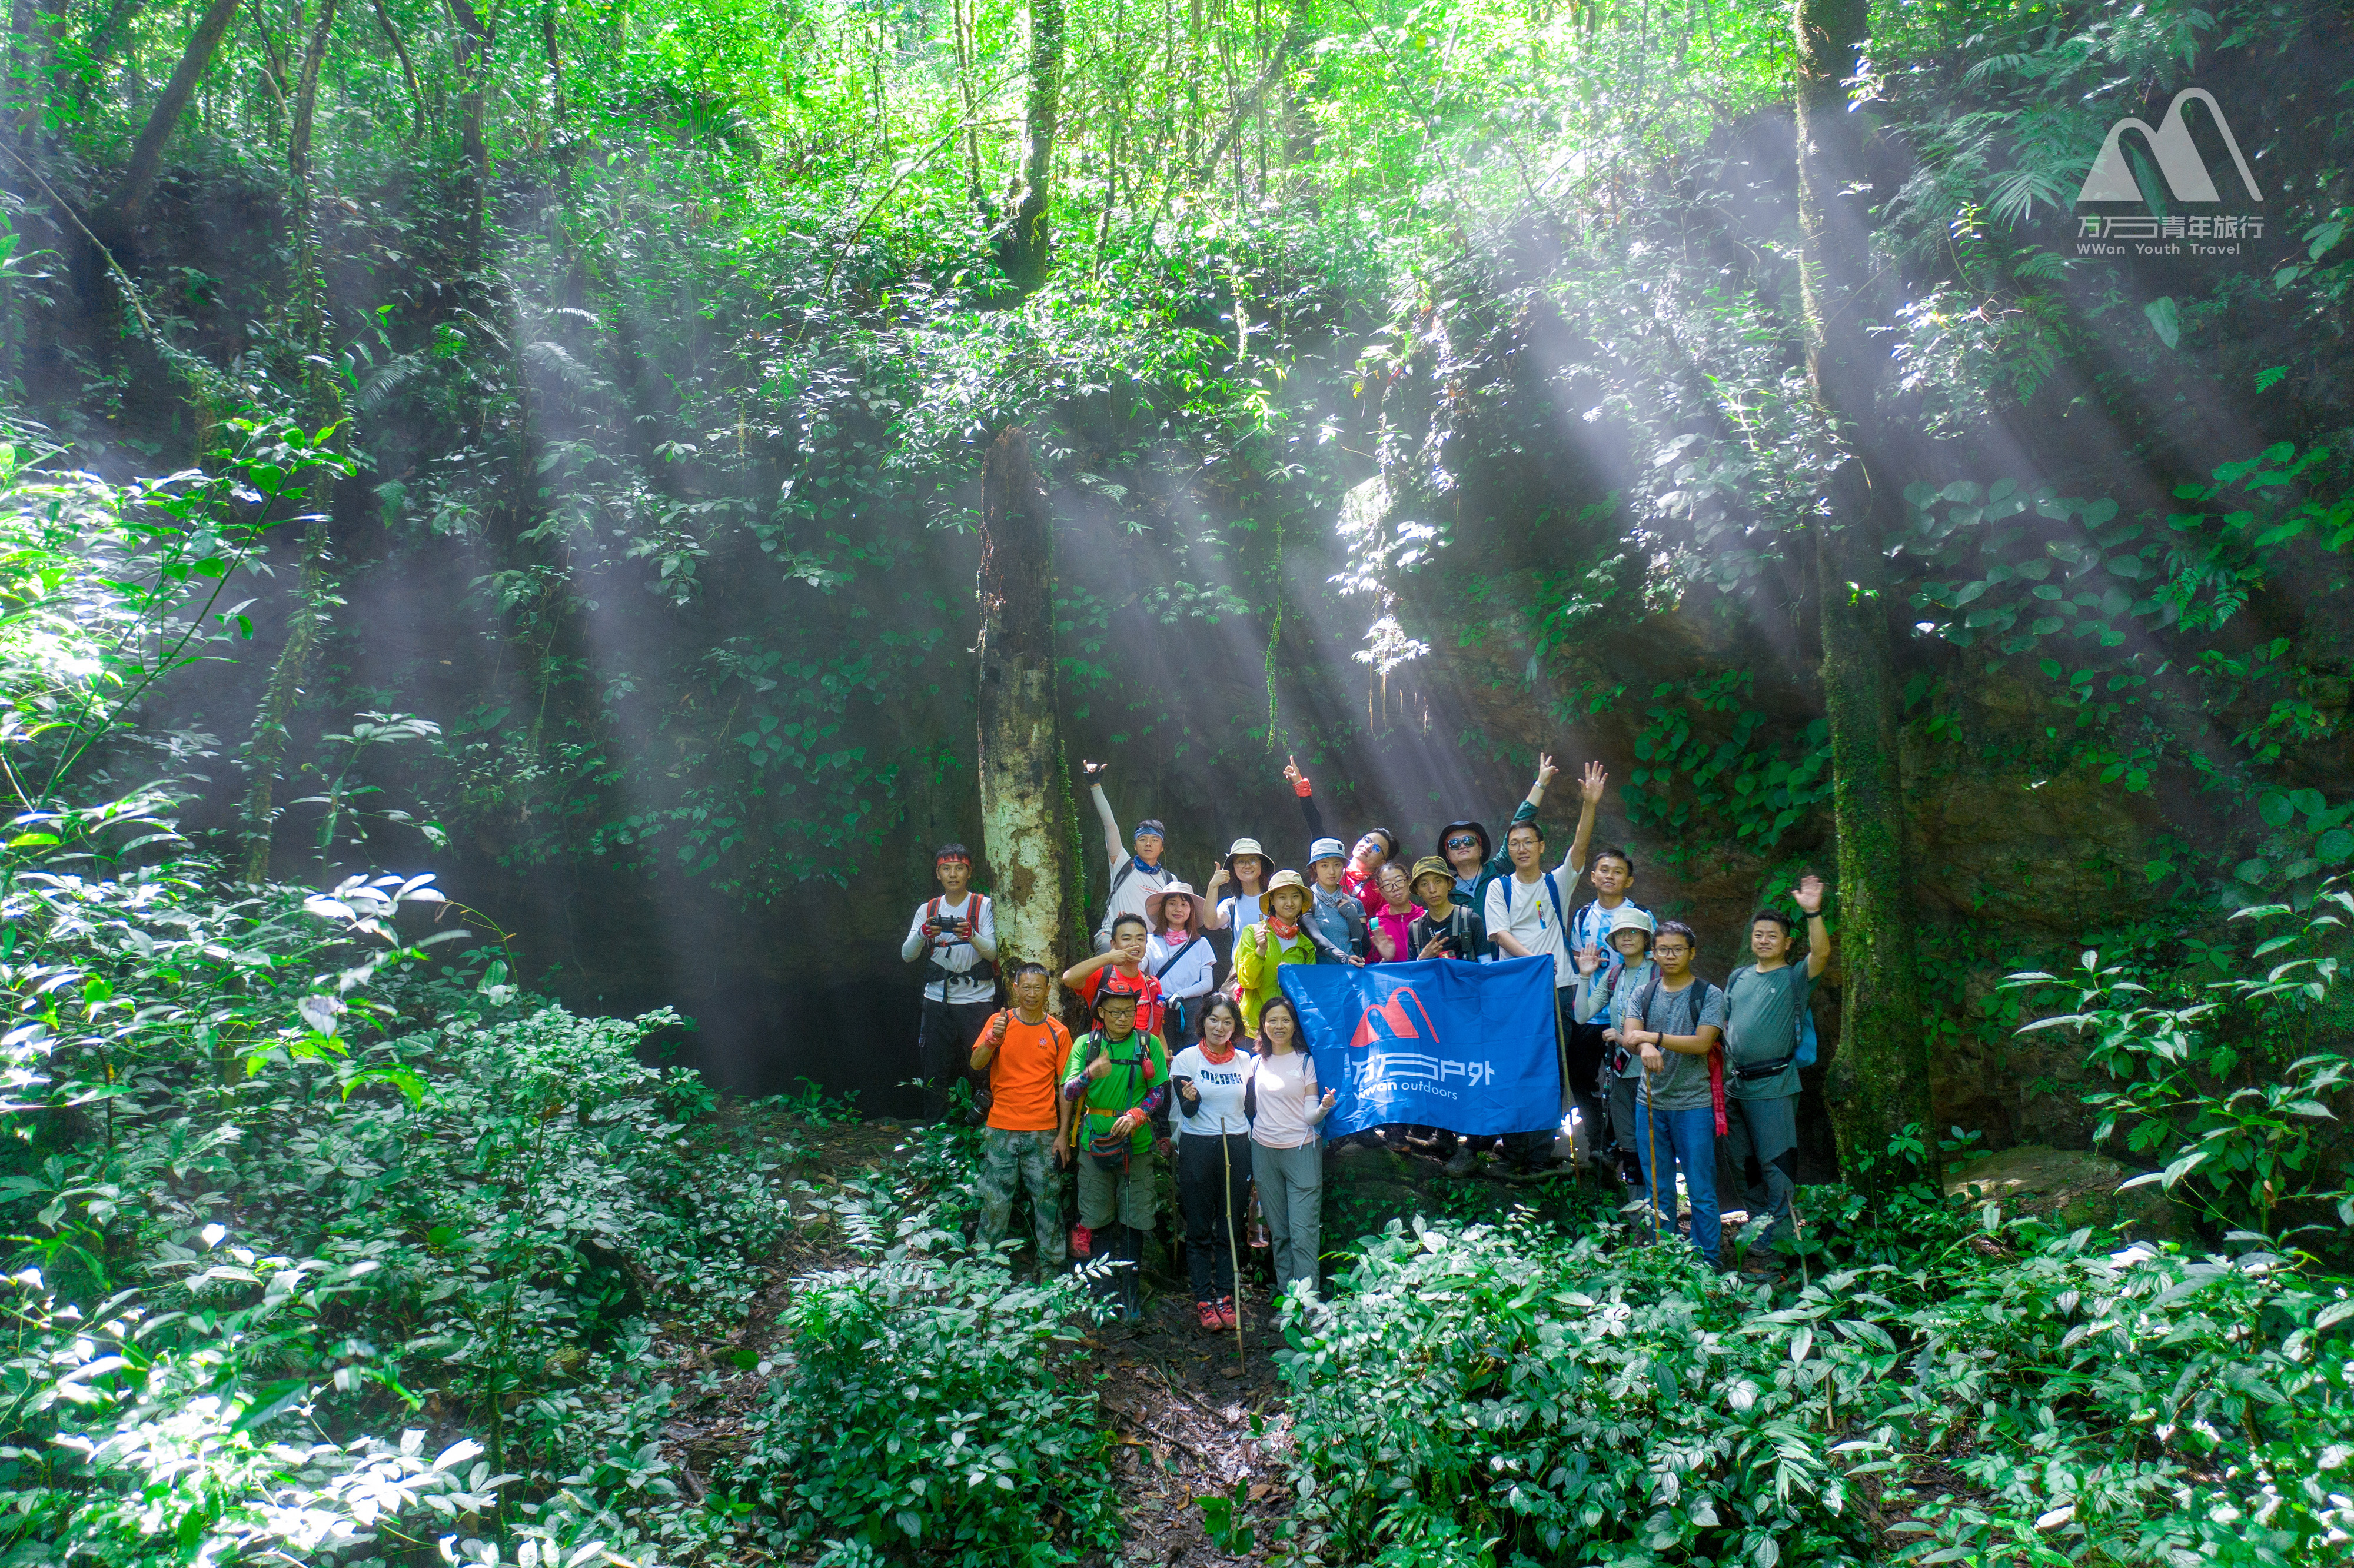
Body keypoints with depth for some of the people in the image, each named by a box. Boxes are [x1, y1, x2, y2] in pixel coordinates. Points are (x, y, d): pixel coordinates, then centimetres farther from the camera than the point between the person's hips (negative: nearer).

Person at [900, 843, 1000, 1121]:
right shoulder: (927, 910, 12)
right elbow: (907, 955, 3)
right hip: (937, 1000, 2)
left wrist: (971, 935, -26)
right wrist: (923, 934, -17)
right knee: (934, 1071, 4)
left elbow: (992, 952, -7)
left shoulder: (984, 906, 5)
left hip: (977, 999, -2)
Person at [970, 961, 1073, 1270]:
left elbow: (1064, 1086, 3)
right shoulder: (1000, 1022, 2)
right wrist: (993, 1039, -25)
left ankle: (1051, 1267, 18)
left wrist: (1063, 1134, -1)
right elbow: (976, 1064, -6)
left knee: (1048, 1199, 4)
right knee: (995, 1201, 5)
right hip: (1001, 1130, 0)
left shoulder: (1058, 1032, 1)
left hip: (1043, 1133, 0)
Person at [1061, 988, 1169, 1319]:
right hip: (1095, 1143, 0)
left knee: (1133, 1220, 3)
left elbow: (1160, 1091, 2)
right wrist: (1090, 1074, -26)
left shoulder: (1149, 1044, 1)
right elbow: (1068, 1093, -6)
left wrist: (1137, 1114, -17)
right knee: (1098, 1220, 7)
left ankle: (1128, 1292, 15)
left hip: (1137, 1144, 0)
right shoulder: (1085, 1044, 2)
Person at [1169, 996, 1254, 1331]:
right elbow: (1188, 1111, -7)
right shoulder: (1186, 1059, -4)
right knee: (1199, 1230, 3)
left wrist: (1253, 1164, 9)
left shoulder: (1245, 1061, 5)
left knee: (1231, 1227, 7)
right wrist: (1191, 1098, -31)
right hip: (1197, 1149, -2)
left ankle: (1225, 1295, 18)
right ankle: (1204, 1299, 12)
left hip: (1237, 1148, 3)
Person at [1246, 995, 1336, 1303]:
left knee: (1304, 1232, -8)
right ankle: (1285, 1294, 20)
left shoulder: (1305, 1061, 0)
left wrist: (1325, 1106, -24)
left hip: (1301, 1151, -4)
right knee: (1278, 1231, 10)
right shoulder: (1257, 1063, 9)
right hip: (1264, 1151, 4)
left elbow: (1311, 1116, -4)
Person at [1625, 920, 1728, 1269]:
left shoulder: (1709, 995, -1)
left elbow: (1702, 1043, -13)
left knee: (1701, 1193, 1)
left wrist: (1654, 1037, -19)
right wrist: (1644, 1047, -26)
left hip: (1693, 1105, -3)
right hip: (1650, 1103, 4)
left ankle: (1707, 1263, 13)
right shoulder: (1643, 995, 10)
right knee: (1658, 1192, 11)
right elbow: (1630, 1034, -3)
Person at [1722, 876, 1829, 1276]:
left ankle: (1776, 1247, 2)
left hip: (1773, 1087, -6)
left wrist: (1813, 912, -33)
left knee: (1777, 1168, -4)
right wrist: (1721, 1071, 8)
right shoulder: (1737, 977, 14)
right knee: (1745, 1167, 14)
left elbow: (1822, 953, -21)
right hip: (1735, 1085, 6)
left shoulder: (1794, 978, -2)